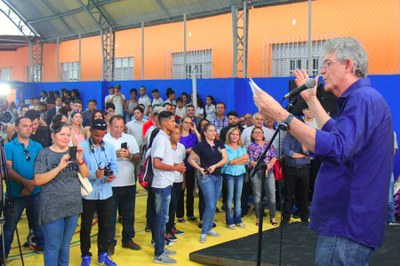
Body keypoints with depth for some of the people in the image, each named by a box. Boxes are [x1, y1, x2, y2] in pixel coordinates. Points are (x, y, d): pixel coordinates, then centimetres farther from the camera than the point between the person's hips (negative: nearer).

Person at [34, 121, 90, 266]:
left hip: (73, 206, 5)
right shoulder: (44, 153, -7)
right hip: (53, 208, -5)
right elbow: (38, 180, -15)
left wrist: (80, 160, -16)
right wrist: (59, 167, -24)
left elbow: (85, 175, 3)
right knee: (53, 247, 2)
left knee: (65, 245, 17)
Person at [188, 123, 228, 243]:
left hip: (218, 177, 5)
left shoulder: (219, 143, 5)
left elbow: (225, 159, 1)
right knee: (210, 205, -11)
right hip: (206, 177, -5)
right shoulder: (200, 145, -7)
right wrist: (199, 168, -12)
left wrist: (214, 166, -14)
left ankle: (209, 228, 24)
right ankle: (204, 232, -1)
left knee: (213, 205, 11)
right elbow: (190, 159, -1)